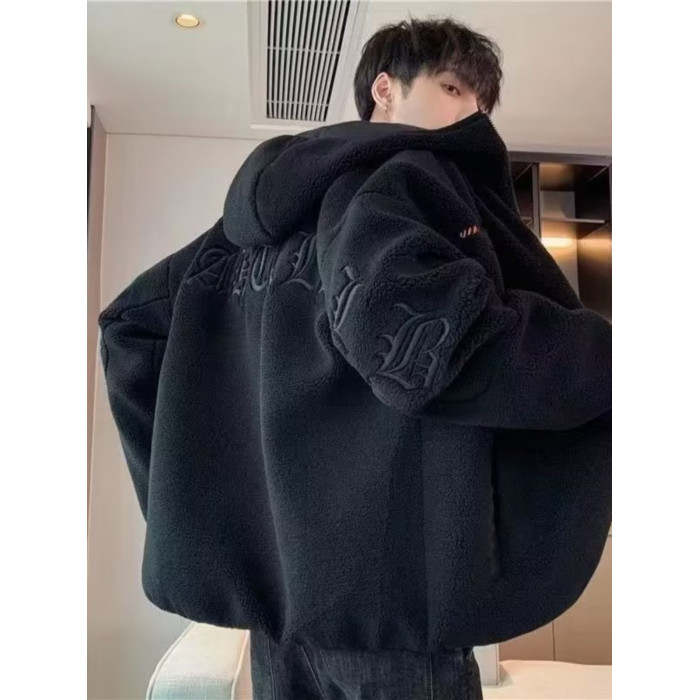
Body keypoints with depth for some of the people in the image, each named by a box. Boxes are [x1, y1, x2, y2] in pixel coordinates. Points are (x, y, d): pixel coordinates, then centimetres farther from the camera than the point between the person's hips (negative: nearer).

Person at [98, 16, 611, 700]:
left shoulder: (271, 204, 15)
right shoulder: (403, 175, -8)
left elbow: (130, 323, 16)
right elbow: (414, 336, -29)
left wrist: (204, 485, 11)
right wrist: (607, 357, -14)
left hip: (275, 577, 8)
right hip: (386, 583, -8)